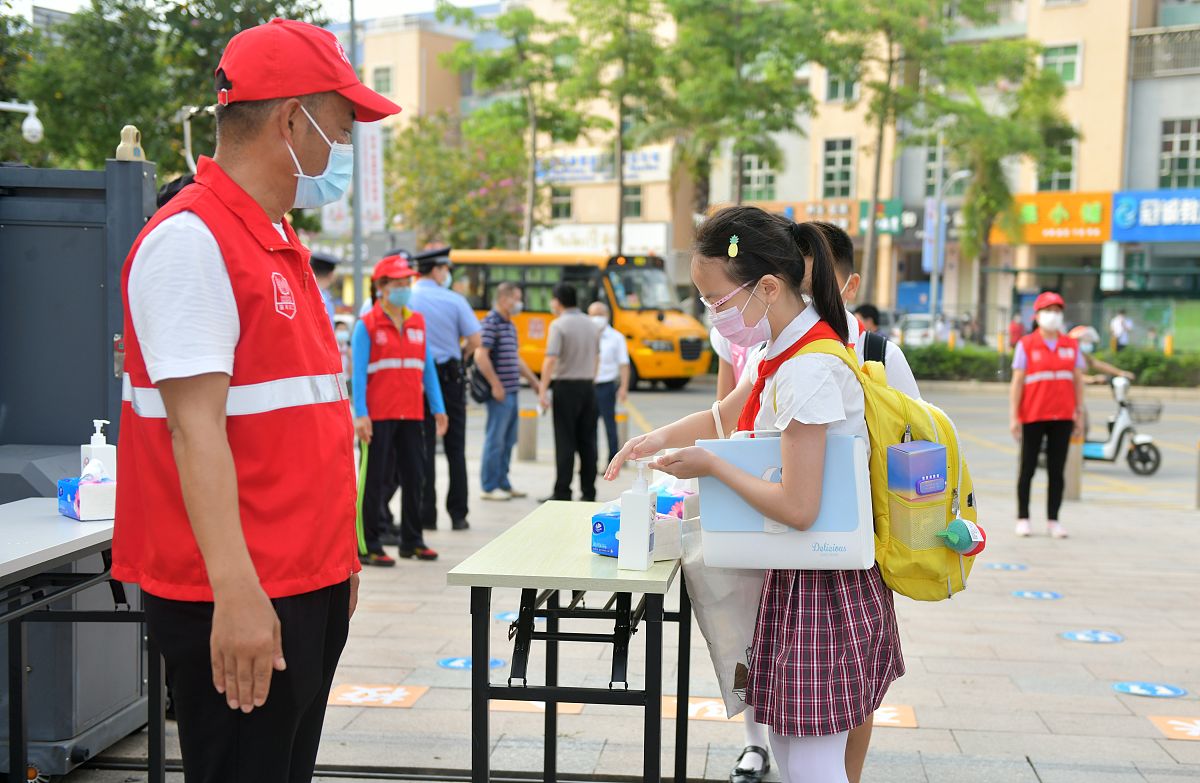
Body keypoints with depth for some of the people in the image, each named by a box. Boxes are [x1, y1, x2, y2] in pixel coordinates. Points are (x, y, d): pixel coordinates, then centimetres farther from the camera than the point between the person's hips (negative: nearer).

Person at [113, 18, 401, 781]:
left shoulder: (279, 243, 15)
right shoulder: (191, 240, -14)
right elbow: (195, 430, -21)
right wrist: (236, 593, -24)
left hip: (309, 583, 9)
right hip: (242, 600, -9)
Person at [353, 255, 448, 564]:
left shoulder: (418, 323, 12)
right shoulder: (367, 325, -3)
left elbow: (428, 368, 14)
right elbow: (358, 372, -8)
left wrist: (437, 408, 9)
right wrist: (360, 415, -16)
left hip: (412, 415, 5)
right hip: (378, 416, -5)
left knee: (414, 477, 11)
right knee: (377, 480, 0)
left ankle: (412, 540, 24)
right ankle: (367, 546, 8)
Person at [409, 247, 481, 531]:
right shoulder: (455, 300, -5)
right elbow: (474, 340, -7)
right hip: (450, 377, 0)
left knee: (423, 447, 4)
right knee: (455, 449, 9)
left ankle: (426, 516, 3)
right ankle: (458, 515, 10)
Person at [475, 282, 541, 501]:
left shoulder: (511, 325, 17)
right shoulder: (491, 322, -11)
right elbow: (480, 355, -19)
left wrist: (533, 381, 24)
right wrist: (496, 385, -19)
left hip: (512, 392, 9)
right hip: (500, 392, -9)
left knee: (508, 440, 13)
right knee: (495, 439, -3)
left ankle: (503, 483, 22)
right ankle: (489, 487, 4)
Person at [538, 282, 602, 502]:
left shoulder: (559, 325, -11)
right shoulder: (591, 325, 9)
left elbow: (551, 360, -20)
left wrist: (543, 390, -18)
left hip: (566, 387, -6)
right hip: (588, 386, 6)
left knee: (565, 442, -2)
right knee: (587, 441, 9)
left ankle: (562, 493, 0)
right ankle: (588, 492, 12)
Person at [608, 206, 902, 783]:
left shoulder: (808, 371, -25)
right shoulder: (777, 351, 6)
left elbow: (797, 508, -28)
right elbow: (726, 417, 23)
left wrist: (711, 466, -16)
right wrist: (659, 438, 6)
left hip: (823, 587, -10)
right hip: (795, 576, 10)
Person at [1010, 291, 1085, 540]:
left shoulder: (1072, 346, 8)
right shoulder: (1026, 345, 0)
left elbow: (1078, 381, 10)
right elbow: (1017, 382, -2)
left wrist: (1080, 414, 5)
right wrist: (1013, 417, -7)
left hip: (1062, 417, 2)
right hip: (1033, 417, -2)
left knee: (1057, 470, 5)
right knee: (1028, 469, 4)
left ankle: (1053, 520, 11)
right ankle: (1023, 519, 12)